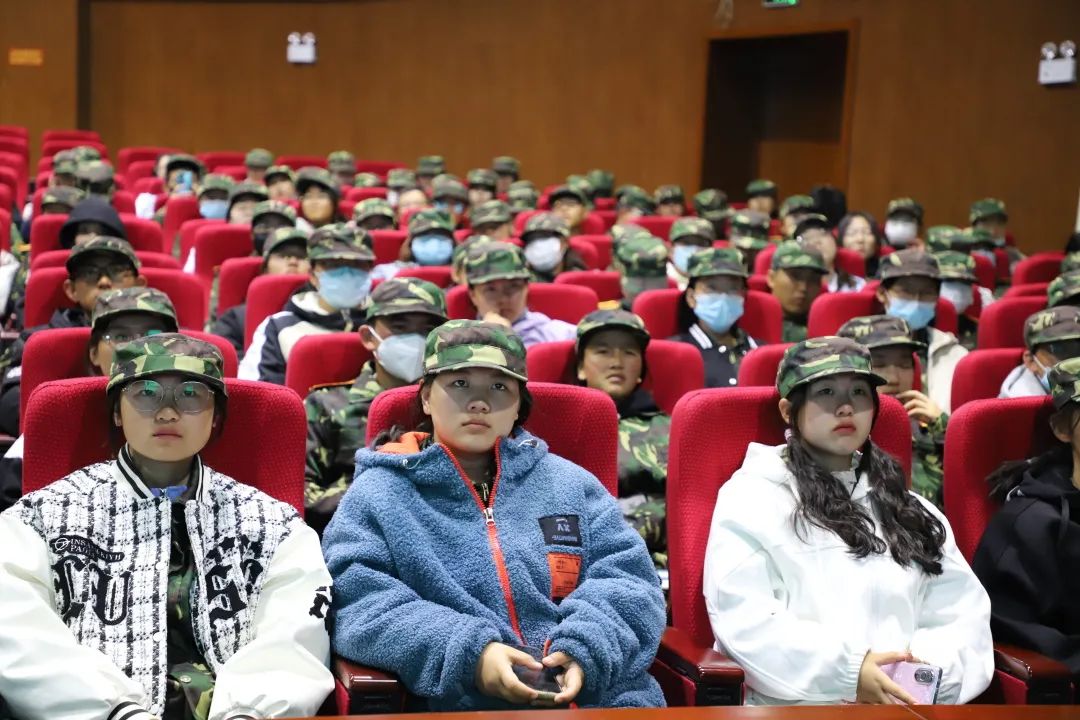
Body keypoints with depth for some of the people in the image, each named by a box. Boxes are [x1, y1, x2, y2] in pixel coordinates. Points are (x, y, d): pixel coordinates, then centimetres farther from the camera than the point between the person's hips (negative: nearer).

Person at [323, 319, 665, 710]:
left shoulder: (568, 483, 16)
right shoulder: (377, 493, 8)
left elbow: (627, 579, 11)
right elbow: (358, 608, -3)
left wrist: (584, 647, -9)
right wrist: (468, 655, -16)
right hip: (459, 702, -1)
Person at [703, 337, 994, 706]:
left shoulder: (910, 509, 21)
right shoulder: (753, 496, 4)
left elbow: (963, 611, 14)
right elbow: (744, 619, -7)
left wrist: (931, 668, -6)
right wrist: (847, 670, -15)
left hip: (905, 701, 4)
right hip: (799, 702, -4)